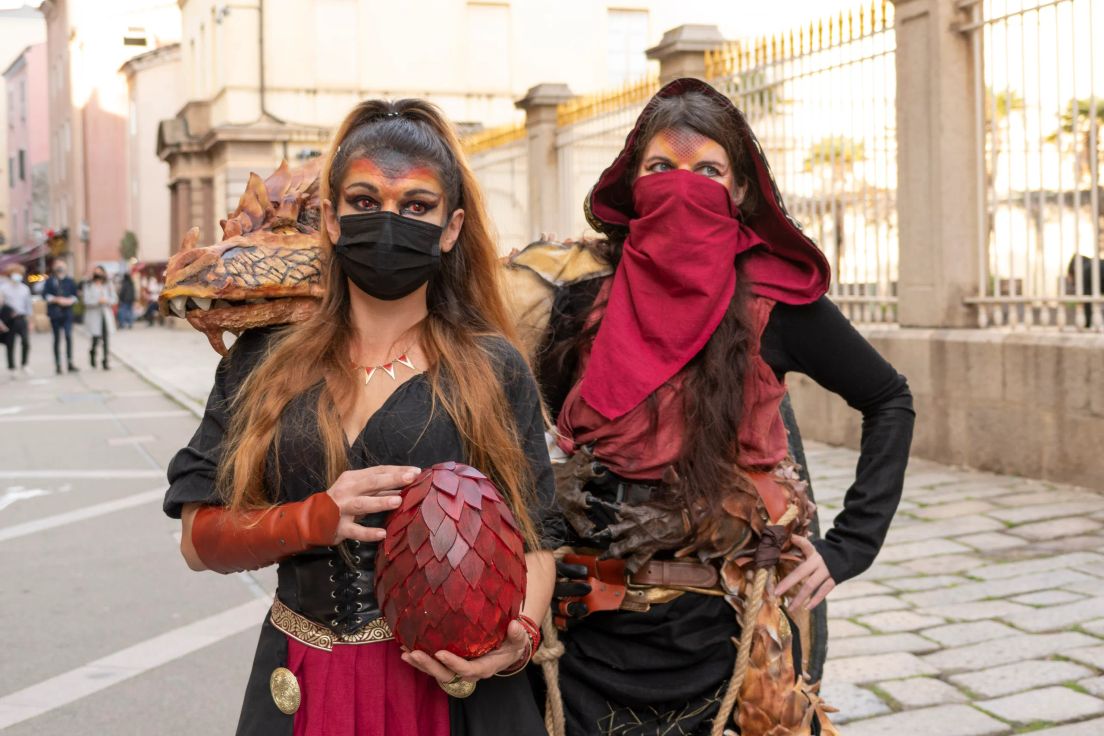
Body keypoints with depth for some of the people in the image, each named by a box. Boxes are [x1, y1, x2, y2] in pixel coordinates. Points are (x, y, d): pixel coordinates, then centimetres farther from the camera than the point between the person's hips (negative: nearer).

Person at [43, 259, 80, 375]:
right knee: (57, 338, 6)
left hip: (67, 313, 1)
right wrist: (57, 299, -14)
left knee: (68, 336, -11)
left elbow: (75, 295, 11)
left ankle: (70, 362, -9)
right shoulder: (50, 281, 1)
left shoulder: (70, 281, 6)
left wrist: (70, 300, -10)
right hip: (54, 313, 0)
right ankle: (58, 364, 12)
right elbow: (45, 294, -3)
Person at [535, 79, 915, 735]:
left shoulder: (776, 301, -6)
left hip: (731, 632, -1)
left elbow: (890, 402, 6)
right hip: (601, 637, 2)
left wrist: (847, 549, -1)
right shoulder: (584, 305, -1)